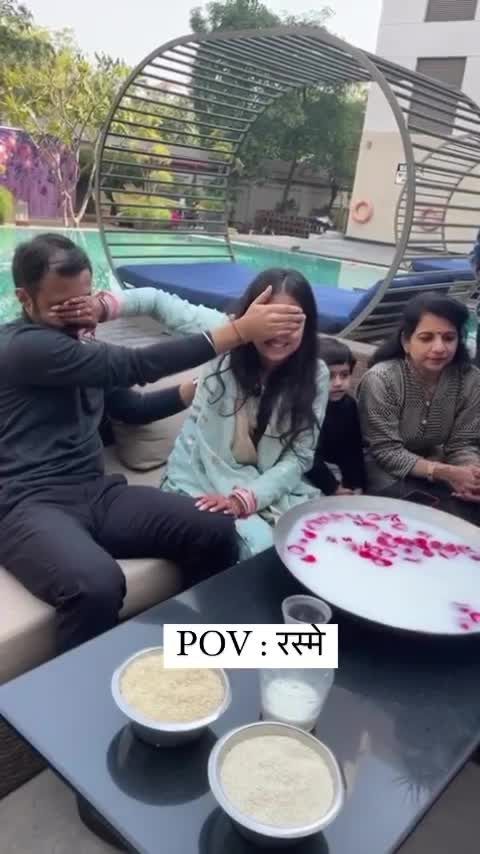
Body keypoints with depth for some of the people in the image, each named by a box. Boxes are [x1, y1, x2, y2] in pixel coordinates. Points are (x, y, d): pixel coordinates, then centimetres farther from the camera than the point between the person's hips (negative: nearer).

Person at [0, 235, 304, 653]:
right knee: (97, 586, -39)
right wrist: (239, 331, -20)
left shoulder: (79, 348, 19)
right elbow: (132, 366, -19)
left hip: (96, 492, 8)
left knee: (217, 532, -13)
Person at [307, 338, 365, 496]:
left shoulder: (349, 404, 2)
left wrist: (356, 486, -5)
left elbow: (354, 449, 4)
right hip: (310, 474, -6)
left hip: (338, 471, 6)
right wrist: (332, 488, -19)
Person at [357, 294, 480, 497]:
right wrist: (445, 473, -35)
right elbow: (386, 452, -22)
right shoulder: (380, 379, -23)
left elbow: (462, 444, -7)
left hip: (434, 463, 4)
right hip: (383, 468, -4)